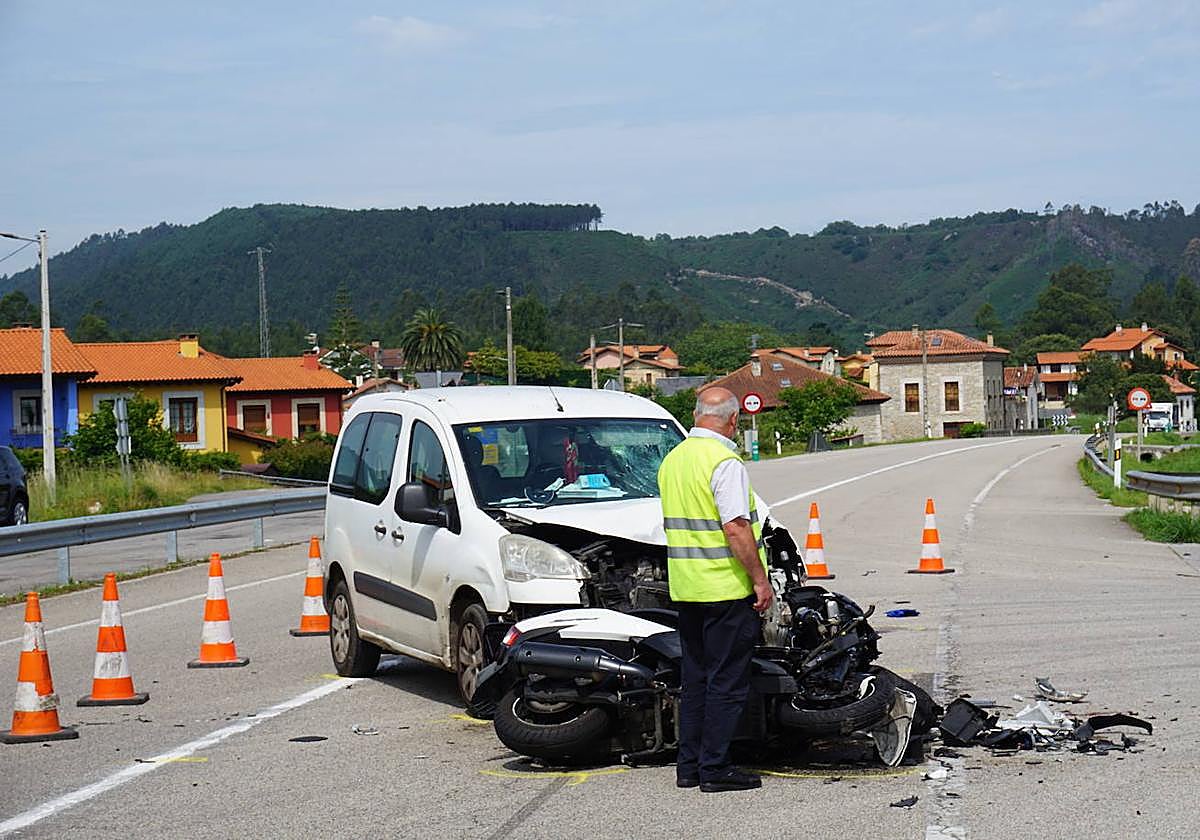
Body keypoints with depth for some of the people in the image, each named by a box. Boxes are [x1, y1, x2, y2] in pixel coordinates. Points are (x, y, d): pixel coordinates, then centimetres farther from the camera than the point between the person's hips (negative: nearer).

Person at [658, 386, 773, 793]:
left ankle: (688, 765, 17)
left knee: (696, 679, 14)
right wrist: (760, 579, -15)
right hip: (727, 588, -8)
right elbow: (736, 529, -21)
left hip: (686, 589, 8)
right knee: (727, 682, -2)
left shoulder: (672, 460, 11)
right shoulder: (724, 462, -15)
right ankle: (714, 768, -1)